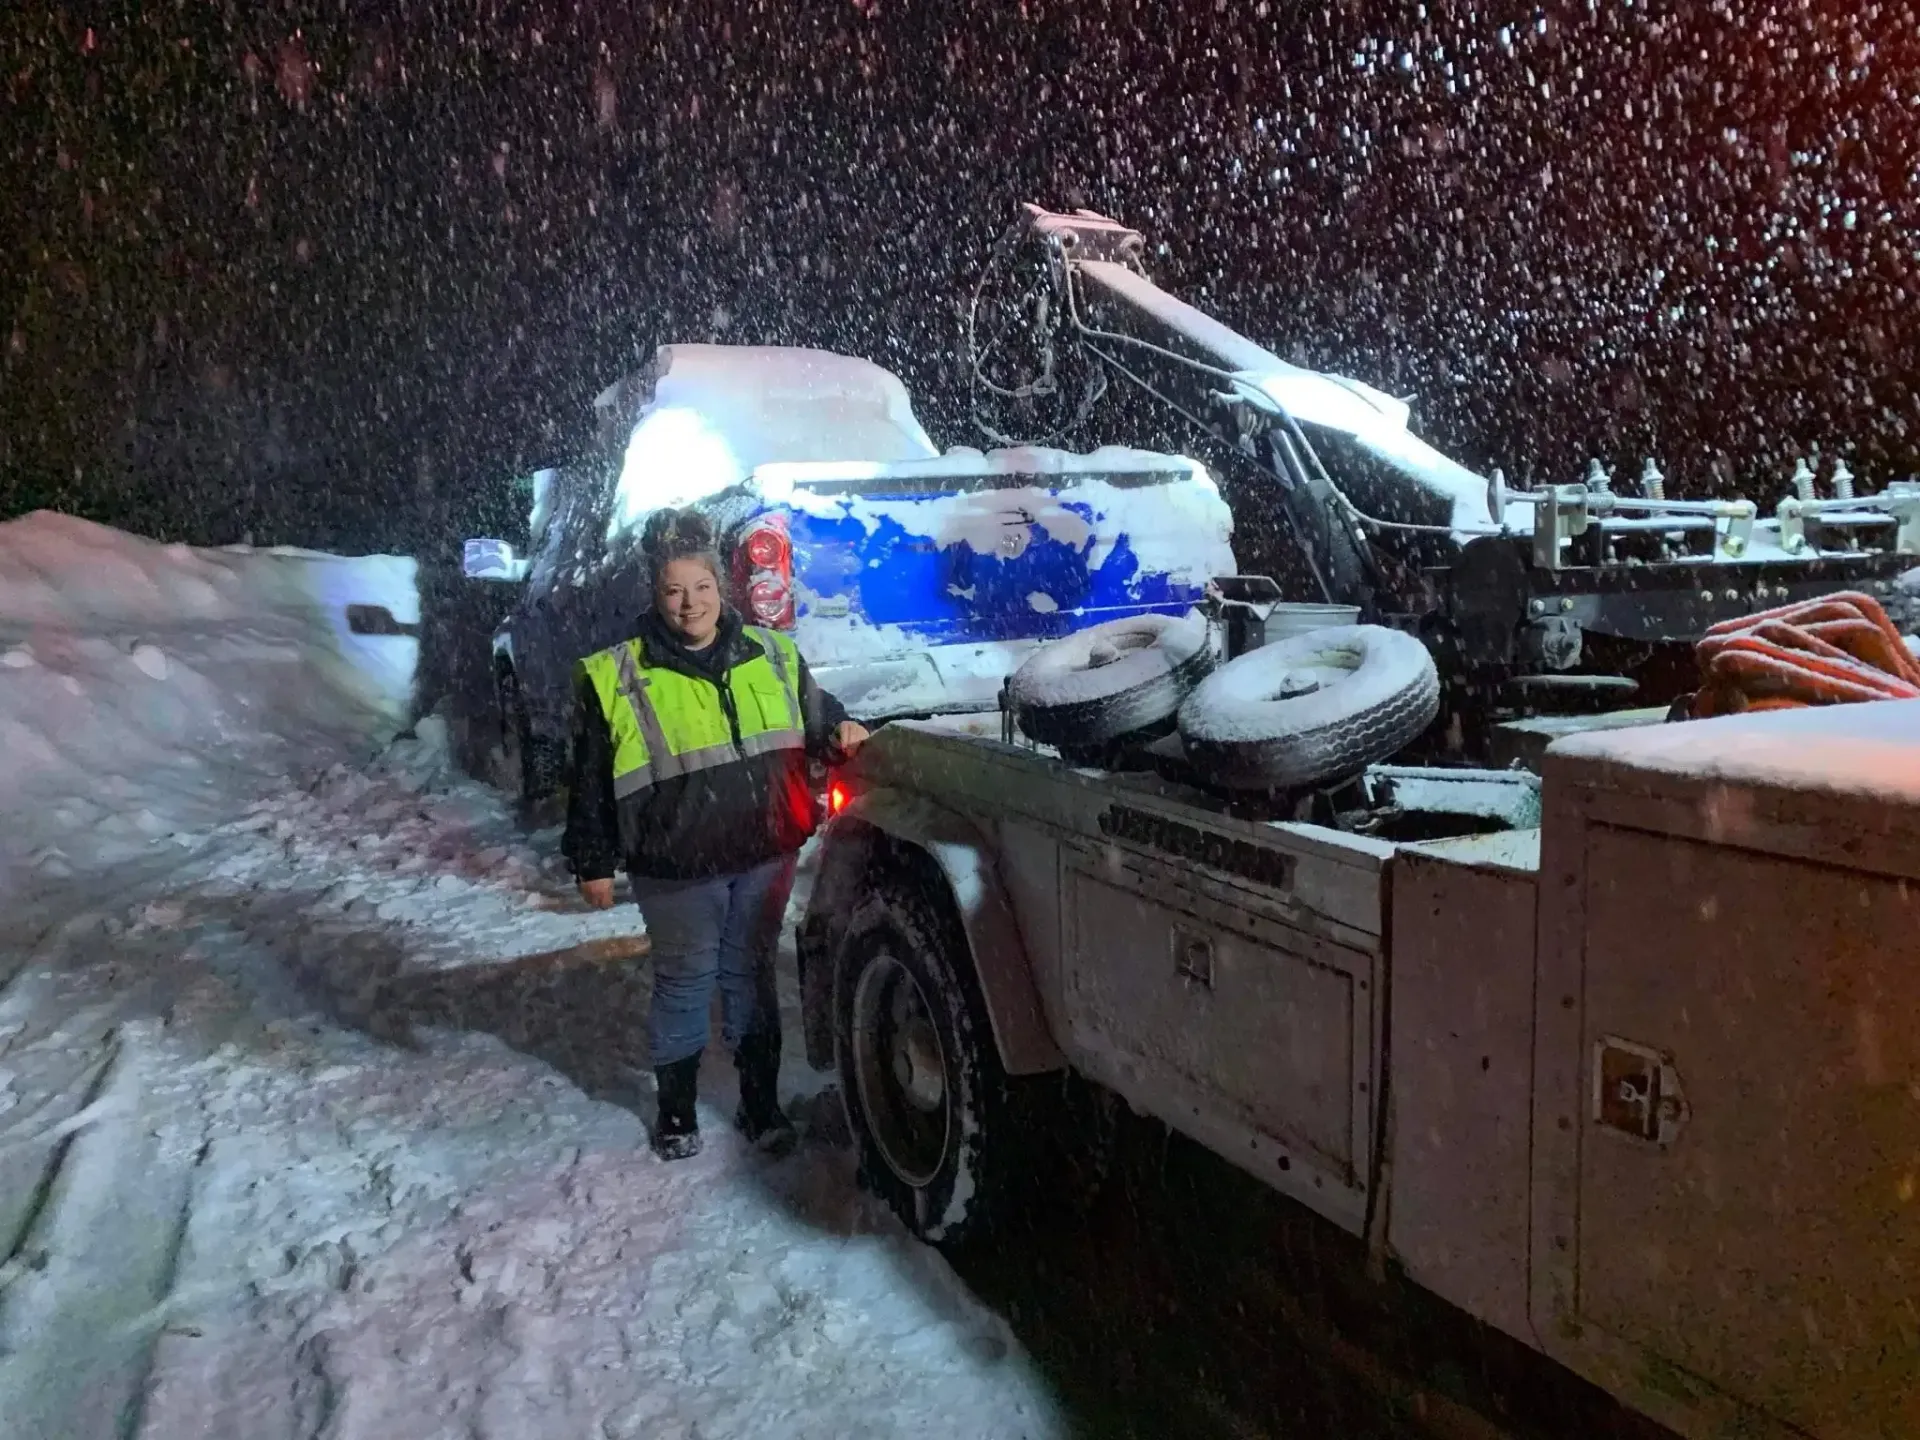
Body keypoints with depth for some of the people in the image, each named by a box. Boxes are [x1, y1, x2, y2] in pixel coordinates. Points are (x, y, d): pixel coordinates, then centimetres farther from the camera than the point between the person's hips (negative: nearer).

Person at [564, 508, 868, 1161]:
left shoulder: (770, 654, 4)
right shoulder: (616, 679, -7)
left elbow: (815, 719, 18)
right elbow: (591, 782, -3)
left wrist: (839, 733, -4)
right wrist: (593, 862, -2)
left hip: (765, 858, 3)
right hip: (677, 871, -3)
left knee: (751, 978, 16)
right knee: (684, 985, 10)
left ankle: (761, 1103, 31)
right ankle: (676, 1111, 30)